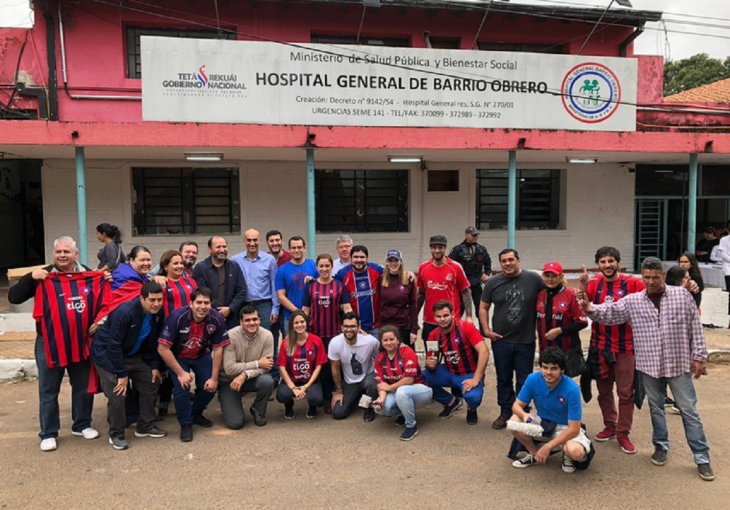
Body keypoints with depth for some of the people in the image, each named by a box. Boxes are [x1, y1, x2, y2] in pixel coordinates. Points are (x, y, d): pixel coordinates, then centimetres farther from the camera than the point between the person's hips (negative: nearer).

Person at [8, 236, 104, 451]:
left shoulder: (89, 276, 4)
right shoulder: (43, 277, -2)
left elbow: (102, 300, 17)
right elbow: (14, 297, -7)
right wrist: (30, 277, -19)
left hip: (81, 343, 2)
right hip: (49, 344, -2)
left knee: (83, 387, 14)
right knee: (48, 391, 8)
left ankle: (82, 425, 30)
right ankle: (48, 433, 21)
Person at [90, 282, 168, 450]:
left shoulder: (159, 313, -11)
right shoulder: (124, 312, -31)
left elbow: (153, 343, 2)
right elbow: (114, 345, -27)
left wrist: (154, 366, -1)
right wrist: (122, 374, -24)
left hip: (133, 354, 7)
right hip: (107, 354, -7)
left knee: (151, 383, 5)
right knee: (117, 393, -13)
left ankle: (145, 426, 20)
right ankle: (116, 435, 8)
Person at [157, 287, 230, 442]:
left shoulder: (217, 319, -26)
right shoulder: (177, 316, -33)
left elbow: (218, 349, -14)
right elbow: (162, 348, -26)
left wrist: (214, 378, -13)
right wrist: (180, 373, -23)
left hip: (201, 356, 3)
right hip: (177, 357, -2)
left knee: (210, 387, -7)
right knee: (181, 387, -19)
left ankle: (196, 414, 25)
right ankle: (185, 424, 7)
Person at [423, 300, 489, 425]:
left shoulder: (466, 327, -18)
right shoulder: (433, 335, -4)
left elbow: (484, 351, -25)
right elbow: (432, 364, 6)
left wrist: (476, 379, -27)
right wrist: (430, 364, -20)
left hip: (470, 374, -4)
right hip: (449, 373, 5)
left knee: (473, 396, -36)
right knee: (421, 378, -19)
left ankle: (471, 409, 8)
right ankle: (451, 402, 10)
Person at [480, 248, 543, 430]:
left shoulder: (534, 279, -5)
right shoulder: (493, 283, 0)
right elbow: (483, 308, 6)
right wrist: (486, 330, -2)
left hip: (526, 341, -1)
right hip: (500, 340, 1)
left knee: (524, 381, 10)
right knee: (503, 380, 13)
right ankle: (505, 413, 28)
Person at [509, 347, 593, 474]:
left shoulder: (572, 389, -28)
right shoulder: (533, 379, -18)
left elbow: (573, 429, -25)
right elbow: (517, 405, -9)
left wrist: (547, 447, -29)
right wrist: (524, 415, -34)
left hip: (565, 428, -3)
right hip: (542, 423, 4)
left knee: (575, 452, -35)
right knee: (514, 421, -23)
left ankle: (568, 456, 5)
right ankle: (534, 453, 5)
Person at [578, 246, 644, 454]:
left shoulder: (633, 283, -9)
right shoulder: (594, 283, 1)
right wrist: (583, 287, -23)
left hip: (625, 347, -3)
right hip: (600, 346, 4)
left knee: (625, 393, 5)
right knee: (603, 391, 15)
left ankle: (623, 433, 17)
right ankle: (610, 426, 31)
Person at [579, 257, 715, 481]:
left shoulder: (682, 295, -3)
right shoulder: (632, 301, -1)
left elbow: (695, 328, -1)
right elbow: (608, 313, -1)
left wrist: (699, 356, -1)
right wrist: (591, 309, -22)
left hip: (679, 364, -2)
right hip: (649, 366, 2)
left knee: (689, 410, 5)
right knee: (655, 407, 15)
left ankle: (702, 457, 15)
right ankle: (661, 446, 32)